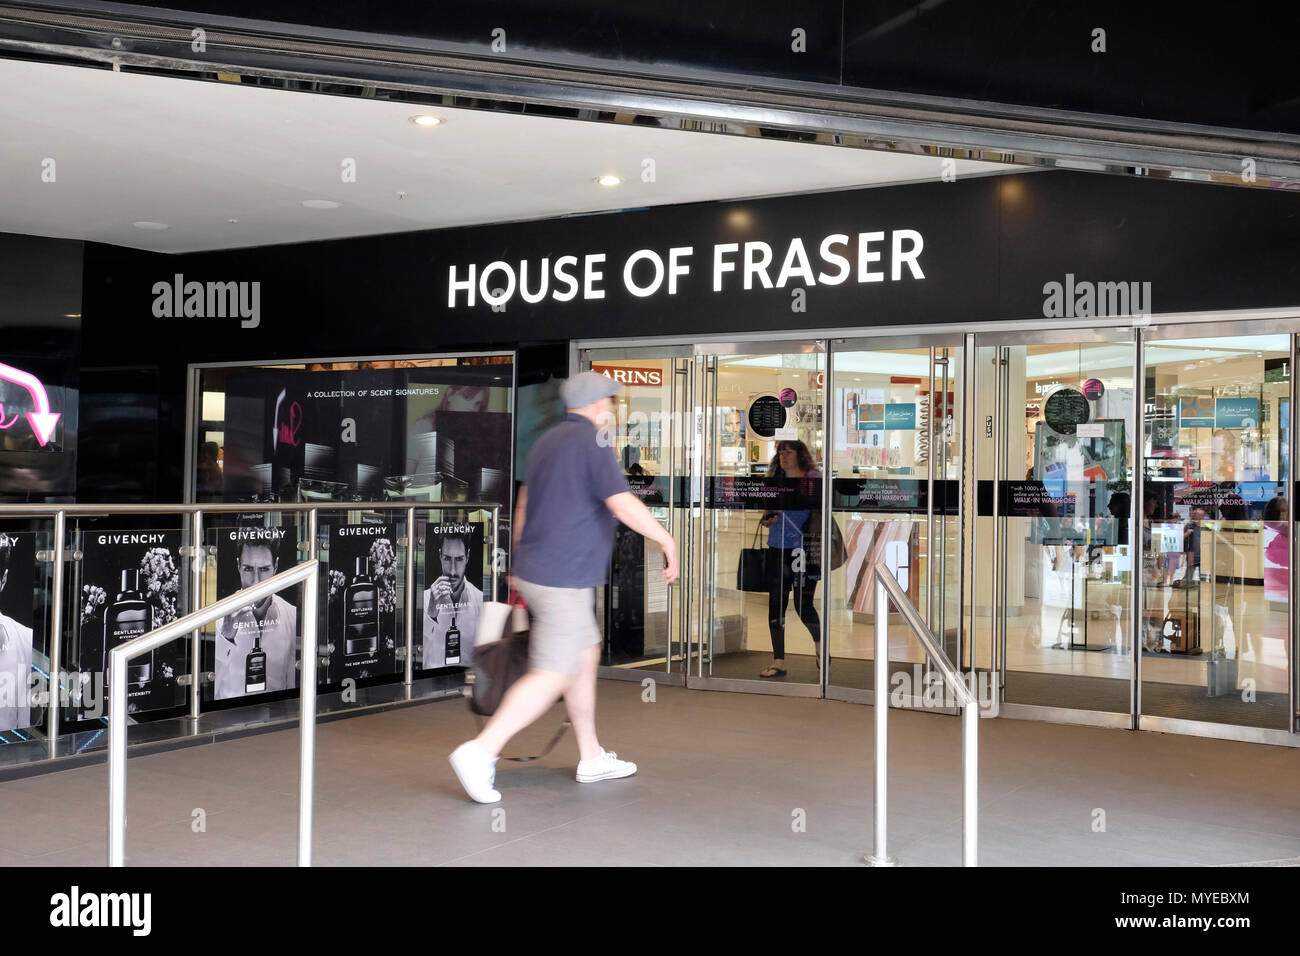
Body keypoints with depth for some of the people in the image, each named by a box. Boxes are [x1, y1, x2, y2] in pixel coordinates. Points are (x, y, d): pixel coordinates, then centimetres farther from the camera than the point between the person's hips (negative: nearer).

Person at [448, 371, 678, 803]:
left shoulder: (547, 442, 12)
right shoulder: (592, 444, -14)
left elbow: (524, 505, 19)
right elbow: (625, 506, -20)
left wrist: (520, 563, 28)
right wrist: (667, 541, -7)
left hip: (535, 571, 9)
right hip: (564, 580, -9)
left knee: (586, 655, 17)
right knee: (551, 676, -6)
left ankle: (592, 757, 25)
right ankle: (480, 752, -11)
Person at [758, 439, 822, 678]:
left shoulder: (813, 479, -1)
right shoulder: (774, 481, 13)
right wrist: (767, 521, -4)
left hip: (804, 549, -4)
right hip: (777, 549, 5)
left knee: (803, 604, -4)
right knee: (776, 605, 1)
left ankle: (819, 643, 25)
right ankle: (778, 661, 8)